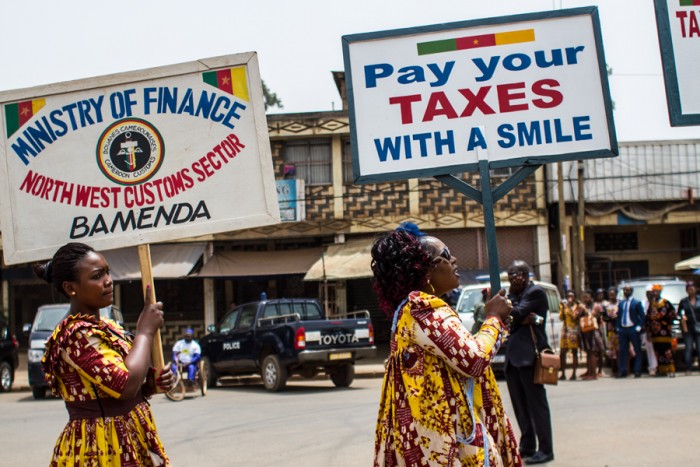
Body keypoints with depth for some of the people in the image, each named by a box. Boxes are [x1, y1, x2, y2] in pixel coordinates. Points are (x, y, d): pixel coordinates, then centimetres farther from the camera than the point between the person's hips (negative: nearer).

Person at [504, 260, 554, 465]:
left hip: (529, 355, -8)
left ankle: (545, 449, -4)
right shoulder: (513, 295, 18)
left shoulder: (536, 292, -6)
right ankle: (527, 446, 19)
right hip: (512, 356, 8)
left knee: (536, 403, -7)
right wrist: (522, 319, -12)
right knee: (520, 405, 11)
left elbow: (515, 314, -18)